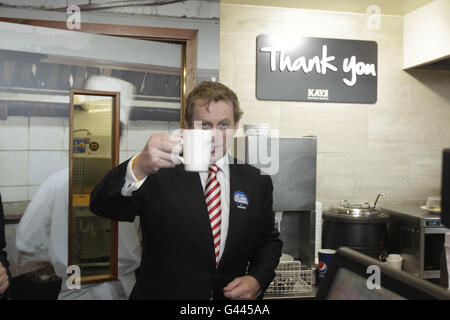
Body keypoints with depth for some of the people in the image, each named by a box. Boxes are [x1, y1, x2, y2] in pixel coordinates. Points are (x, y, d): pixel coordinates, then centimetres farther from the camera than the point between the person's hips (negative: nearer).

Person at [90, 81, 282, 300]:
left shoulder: (257, 182, -2)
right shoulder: (159, 175, -13)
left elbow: (269, 241, 7)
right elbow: (101, 205, -26)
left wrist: (257, 280, -12)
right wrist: (138, 169, -44)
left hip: (230, 295, 3)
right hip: (161, 293, -2)